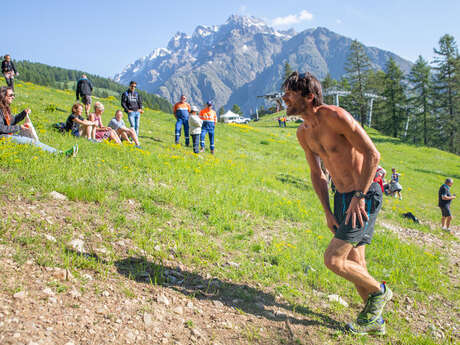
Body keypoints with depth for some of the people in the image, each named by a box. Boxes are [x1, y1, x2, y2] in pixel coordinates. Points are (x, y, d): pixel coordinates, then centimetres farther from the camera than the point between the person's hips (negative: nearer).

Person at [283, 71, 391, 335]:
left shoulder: (335, 116, -19)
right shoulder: (304, 133, 7)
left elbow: (372, 154, -20)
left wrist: (359, 196, -21)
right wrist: (328, 211, 8)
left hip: (365, 198, -8)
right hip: (342, 198, 8)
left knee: (333, 260, -10)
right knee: (354, 265, 13)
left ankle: (379, 291, 16)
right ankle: (375, 321, 31)